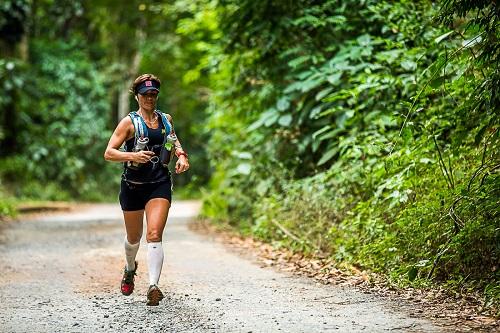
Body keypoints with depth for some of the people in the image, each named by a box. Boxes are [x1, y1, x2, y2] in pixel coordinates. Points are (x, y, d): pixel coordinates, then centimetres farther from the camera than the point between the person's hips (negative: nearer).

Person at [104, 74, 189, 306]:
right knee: (134, 237, 15)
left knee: (154, 234, -17)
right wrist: (132, 156, -27)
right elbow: (108, 153, -10)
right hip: (133, 185, -1)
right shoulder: (130, 122, -4)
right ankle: (130, 269, 46)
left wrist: (181, 155, 7)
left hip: (160, 184, 1)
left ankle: (153, 286, -23)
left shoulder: (165, 120, 8)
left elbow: (173, 140, 29)